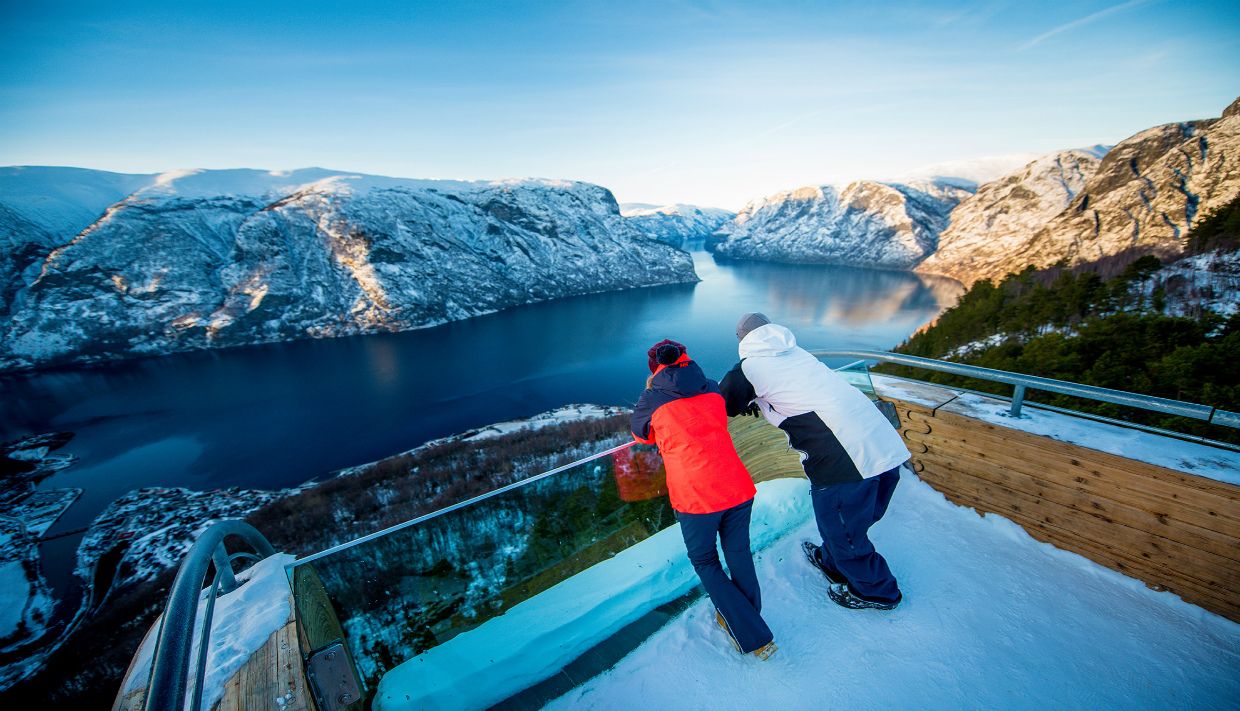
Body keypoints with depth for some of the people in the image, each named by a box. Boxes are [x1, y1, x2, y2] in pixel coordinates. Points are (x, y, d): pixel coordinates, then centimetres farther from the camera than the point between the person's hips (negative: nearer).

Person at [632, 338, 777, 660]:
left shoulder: (652, 400, -3)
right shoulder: (712, 389, 7)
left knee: (704, 561, 22)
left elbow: (641, 434, 17)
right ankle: (750, 615, 47)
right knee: (738, 553, 26)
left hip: (695, 498, -3)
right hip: (739, 488, 4)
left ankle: (753, 637, 25)